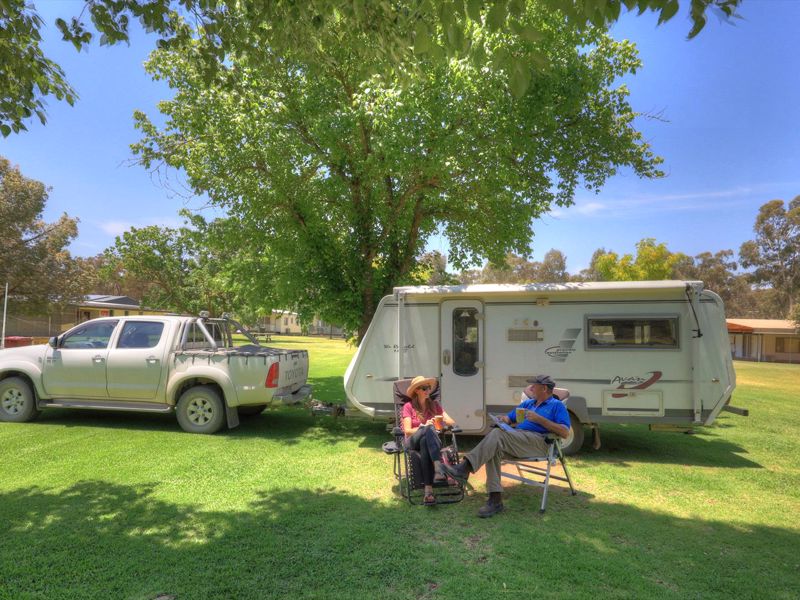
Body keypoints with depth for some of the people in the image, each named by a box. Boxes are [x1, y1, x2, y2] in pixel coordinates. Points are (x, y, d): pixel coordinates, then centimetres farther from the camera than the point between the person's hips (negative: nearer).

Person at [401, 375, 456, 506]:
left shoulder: (434, 405, 17)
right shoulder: (408, 407, 8)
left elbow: (453, 422, 10)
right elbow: (407, 431, -3)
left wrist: (443, 420, -12)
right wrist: (424, 426, -18)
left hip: (428, 441, 2)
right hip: (413, 442, -2)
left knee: (425, 442, -39)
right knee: (429, 429, -37)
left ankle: (428, 490, -49)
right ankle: (439, 467, -56)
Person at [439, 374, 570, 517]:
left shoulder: (557, 406, 10)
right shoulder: (527, 403, 31)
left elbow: (565, 433, -4)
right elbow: (509, 418, 31)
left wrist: (539, 419, -11)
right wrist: (504, 420, 5)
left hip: (539, 442, -6)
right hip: (516, 440, 6)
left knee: (497, 434, -29)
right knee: (494, 449, -28)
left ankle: (465, 468, -34)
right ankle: (495, 500, -30)